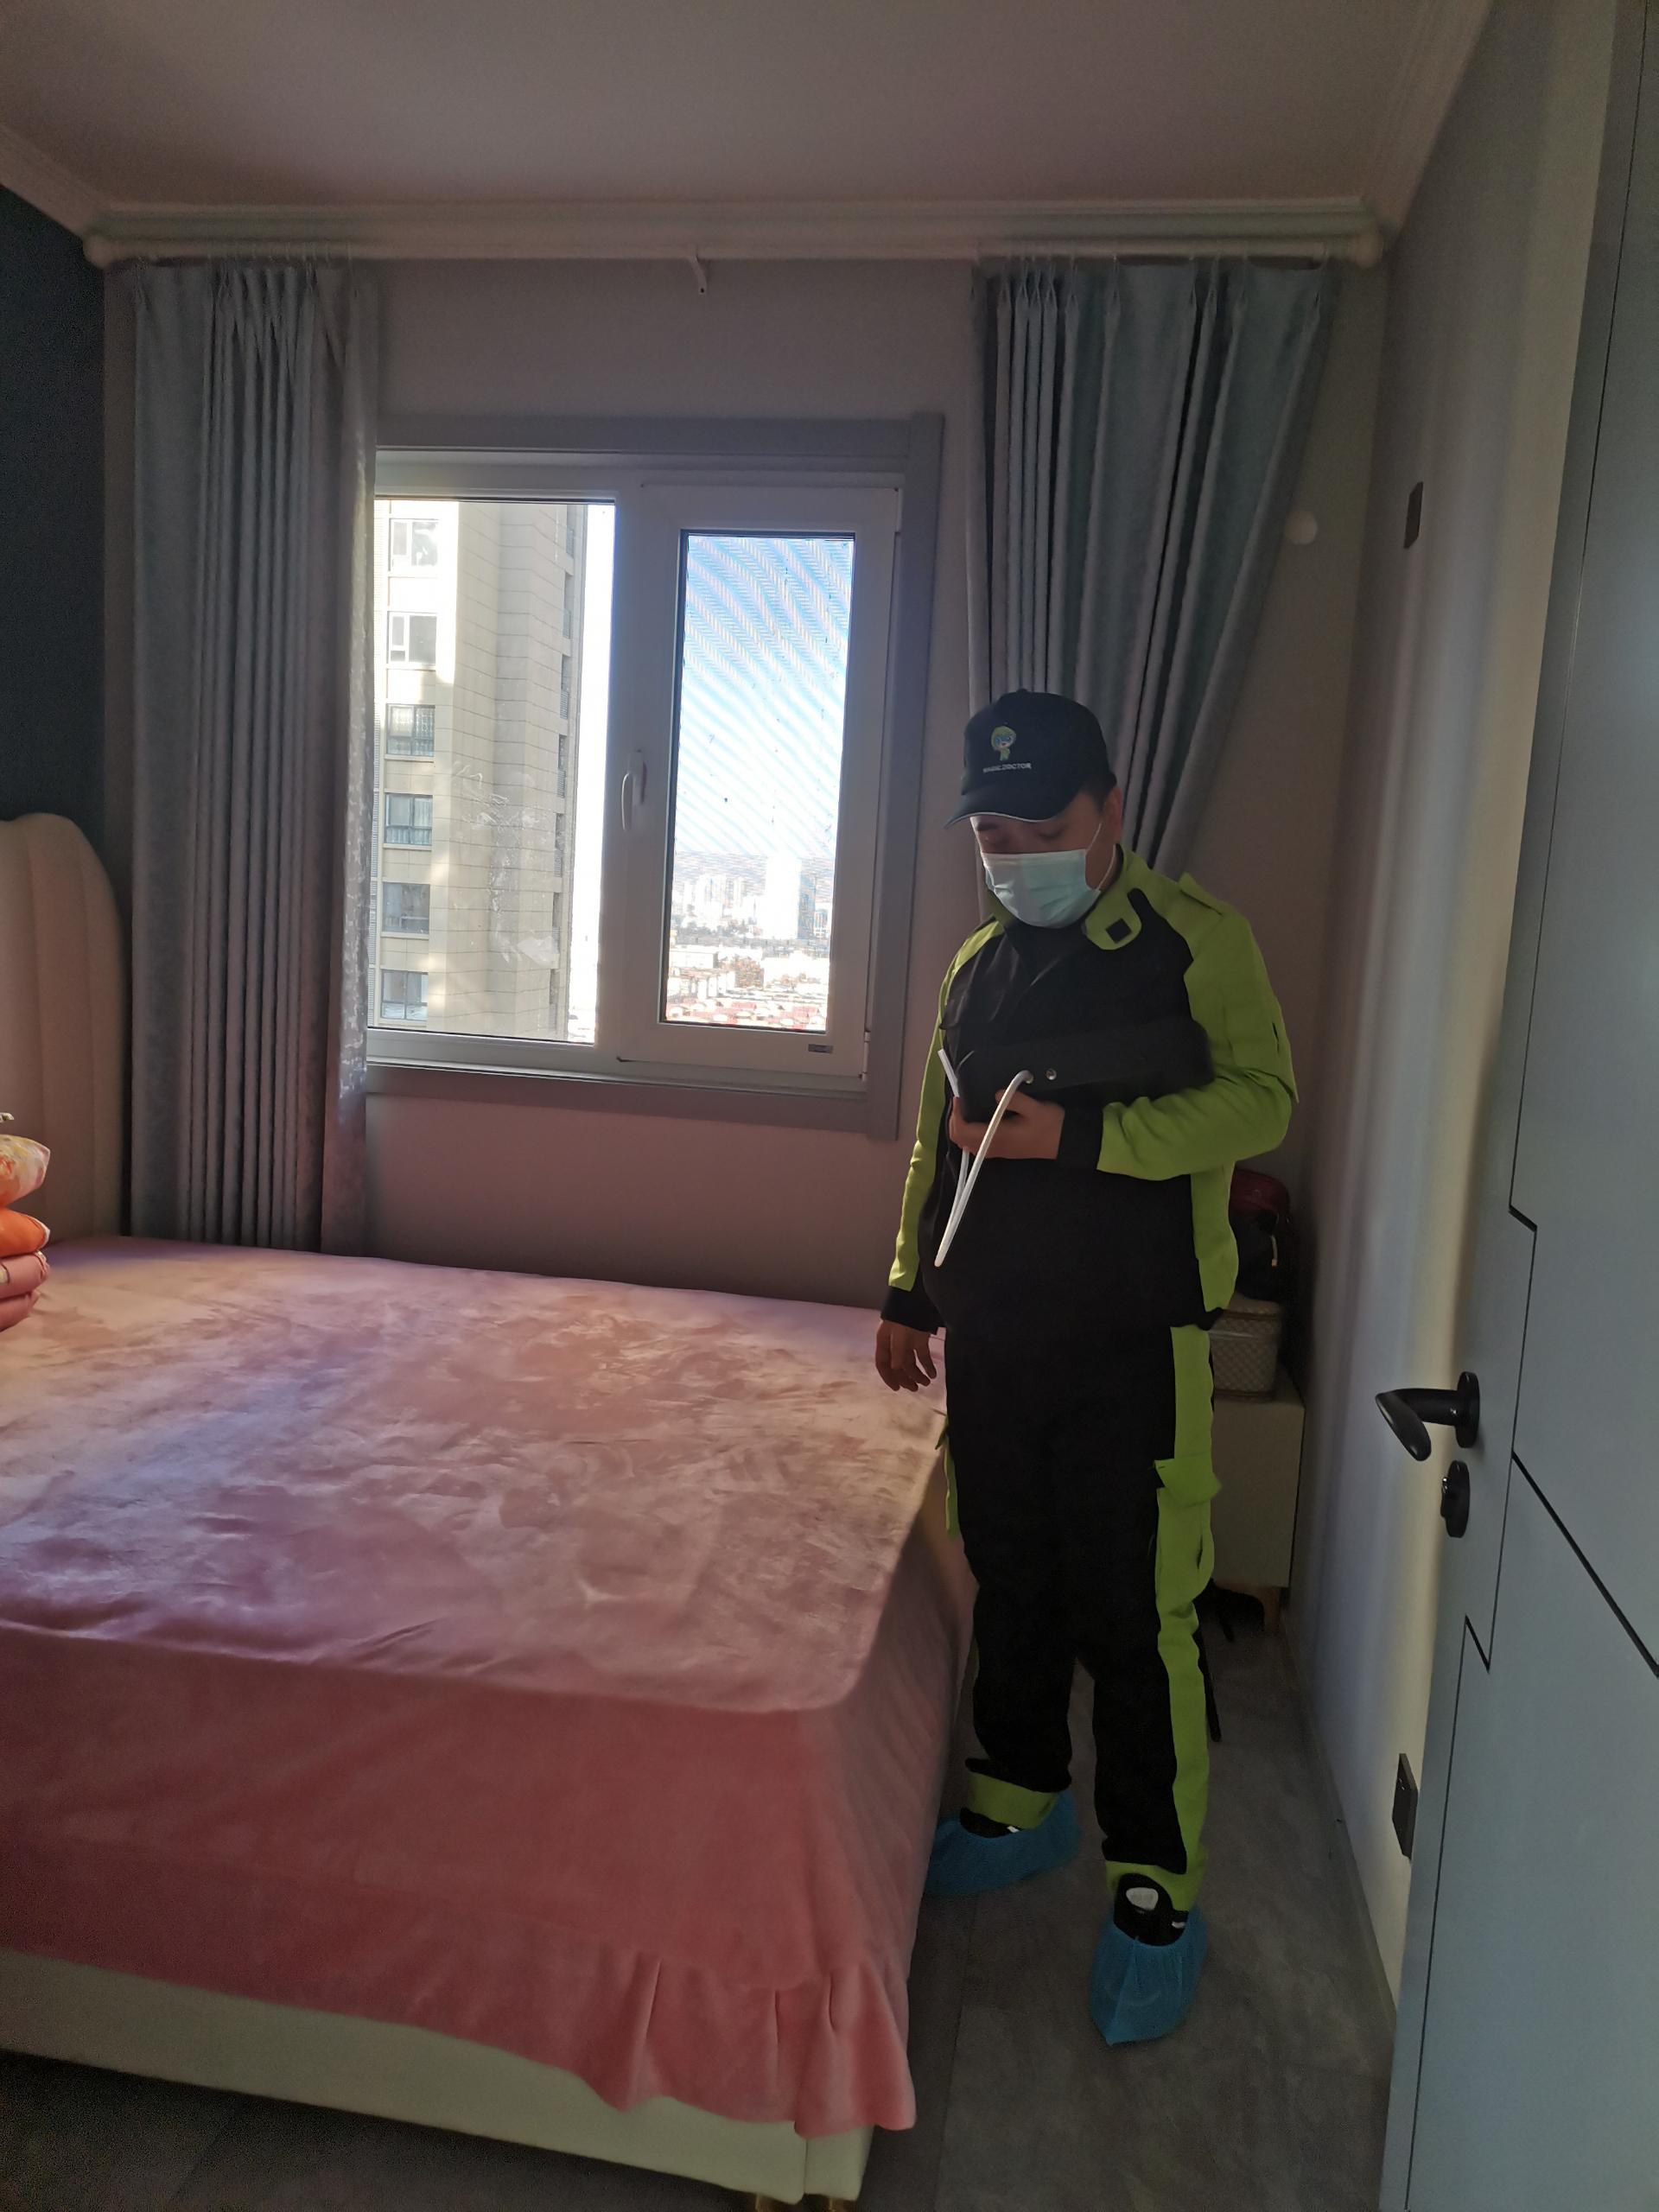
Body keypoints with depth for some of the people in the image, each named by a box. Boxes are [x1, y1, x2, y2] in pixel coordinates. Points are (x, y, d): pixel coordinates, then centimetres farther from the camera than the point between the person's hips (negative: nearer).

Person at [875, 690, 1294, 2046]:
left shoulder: (1195, 940, -5)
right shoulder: (978, 965, 13)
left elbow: (1261, 1098, -14)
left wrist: (1081, 1134, -23)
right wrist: (908, 1292, 16)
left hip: (1135, 1341, -6)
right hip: (990, 1337, 6)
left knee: (1139, 1618, 0)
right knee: (1012, 1588, 18)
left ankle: (1160, 1893, 17)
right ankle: (1022, 1807, 38)